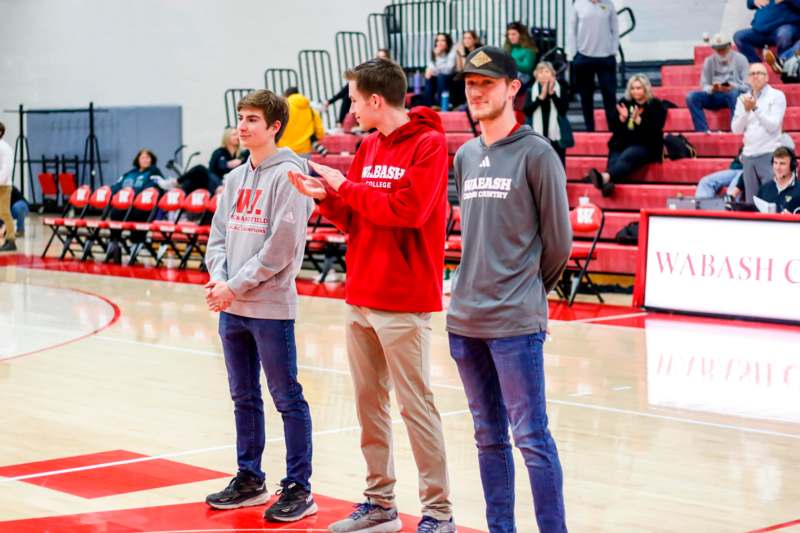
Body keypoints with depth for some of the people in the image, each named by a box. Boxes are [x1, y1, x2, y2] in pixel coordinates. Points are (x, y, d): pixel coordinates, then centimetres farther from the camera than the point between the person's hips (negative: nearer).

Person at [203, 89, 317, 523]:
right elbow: (218, 235, 14)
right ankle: (249, 479, 25)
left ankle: (298, 488, 4)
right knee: (243, 397, 15)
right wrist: (217, 277, -4)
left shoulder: (288, 175, -10)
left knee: (287, 398, -1)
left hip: (271, 307, -8)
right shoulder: (235, 178, 13)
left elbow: (281, 246, -16)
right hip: (232, 308, 8)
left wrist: (235, 286, -14)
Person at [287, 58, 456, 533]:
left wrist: (346, 187, -12)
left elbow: (406, 209, -20)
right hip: (361, 297, 8)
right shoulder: (369, 147, 13)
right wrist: (326, 196, -1)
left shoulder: (428, 144, -10)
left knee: (416, 406, -5)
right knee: (369, 402, 11)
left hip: (403, 302, -8)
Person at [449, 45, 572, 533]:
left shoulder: (536, 154, -7)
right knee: (489, 437, 13)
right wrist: (479, 287, 13)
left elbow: (558, 239, -3)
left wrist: (530, 289, 7)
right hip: (465, 318, 6)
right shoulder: (465, 157, 12)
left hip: (516, 322, -6)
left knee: (531, 437, -5)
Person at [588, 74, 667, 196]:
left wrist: (638, 120, -22)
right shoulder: (624, 103, 13)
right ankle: (607, 183, -59)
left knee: (627, 157, -36)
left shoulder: (656, 105, 2)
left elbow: (654, 130, -10)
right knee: (614, 161, -29)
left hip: (645, 146, -5)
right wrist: (622, 118, -9)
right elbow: (613, 128, 11)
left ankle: (605, 177, -65)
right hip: (621, 145, 5)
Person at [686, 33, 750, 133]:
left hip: (735, 93, -3)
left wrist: (732, 87, -27)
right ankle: (704, 131, -32)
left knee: (734, 93, -39)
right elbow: (704, 85, 5)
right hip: (716, 95, 3)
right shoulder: (709, 61, 8)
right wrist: (712, 88, -19)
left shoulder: (740, 59, 0)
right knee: (691, 97, -20)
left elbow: (747, 85, -7)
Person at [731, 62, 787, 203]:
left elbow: (772, 126, -10)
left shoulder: (777, 96, -1)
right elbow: (736, 129, 6)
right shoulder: (743, 98, 12)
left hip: (769, 154, -4)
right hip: (748, 156, 5)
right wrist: (746, 111, -8)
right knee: (751, 203, 5)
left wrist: (755, 108, -16)